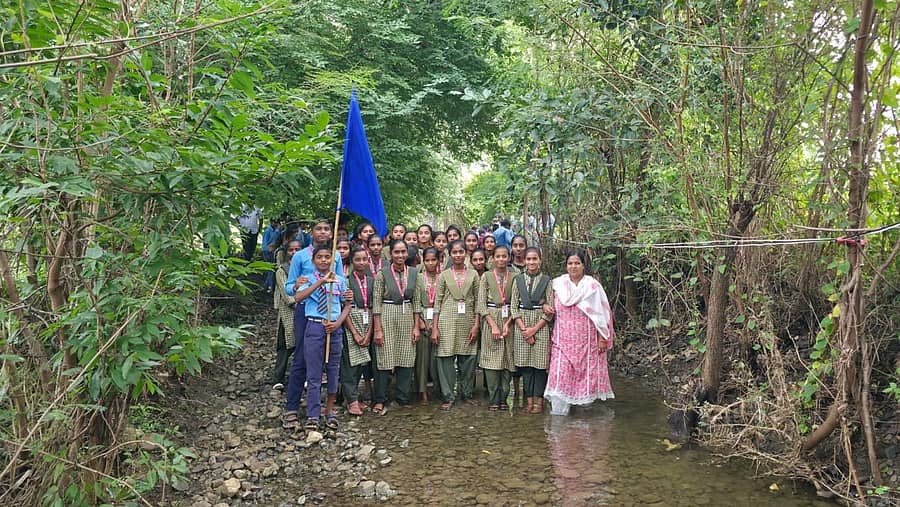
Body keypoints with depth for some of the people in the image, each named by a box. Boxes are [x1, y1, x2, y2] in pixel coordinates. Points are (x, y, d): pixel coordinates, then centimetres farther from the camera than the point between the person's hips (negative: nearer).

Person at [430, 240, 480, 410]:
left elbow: (477, 301, 6)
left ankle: (466, 394, 20)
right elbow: (437, 302, 3)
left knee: (468, 359, 4)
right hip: (447, 321, -1)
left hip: (467, 321, 1)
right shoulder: (443, 275, 6)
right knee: (446, 358, -2)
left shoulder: (473, 274, 7)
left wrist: (476, 325, -2)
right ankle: (448, 396, 7)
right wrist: (434, 327, -2)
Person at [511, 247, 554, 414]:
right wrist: (523, 328, -7)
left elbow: (550, 309, -2)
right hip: (521, 325, 2)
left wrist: (534, 329, -9)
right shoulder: (518, 279, 7)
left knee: (540, 363, -1)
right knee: (525, 364, 3)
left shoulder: (546, 280, 2)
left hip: (541, 325, -2)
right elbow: (513, 306, 4)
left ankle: (539, 400, 6)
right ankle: (529, 399, 10)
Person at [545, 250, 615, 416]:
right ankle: (558, 412, -6)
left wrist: (602, 338, -4)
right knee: (560, 374, -8)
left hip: (587, 340, -1)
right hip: (563, 339, 1)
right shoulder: (558, 284, 5)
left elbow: (601, 314, -1)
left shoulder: (592, 286, -1)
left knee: (586, 372, 3)